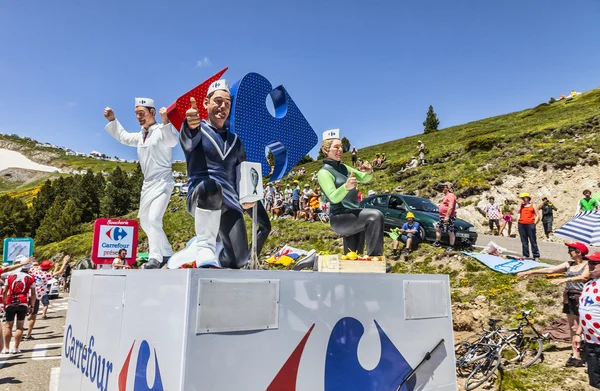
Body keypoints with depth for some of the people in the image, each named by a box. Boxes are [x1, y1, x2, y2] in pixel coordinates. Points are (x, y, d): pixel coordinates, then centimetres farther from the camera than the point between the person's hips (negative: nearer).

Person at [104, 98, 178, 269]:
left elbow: (173, 140, -33)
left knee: (154, 219, -22)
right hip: (148, 183, 10)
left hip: (162, 183, -10)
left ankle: (155, 258, -15)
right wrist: (112, 119, 21)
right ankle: (166, 253, 23)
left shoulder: (161, 131, -12)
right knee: (145, 221, 14)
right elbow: (123, 137, 30)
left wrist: (165, 121, -49)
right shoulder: (141, 136, 14)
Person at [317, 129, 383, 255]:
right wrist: (346, 187, -41)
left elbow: (364, 179, 18)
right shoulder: (324, 172, -8)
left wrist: (368, 172, -6)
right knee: (375, 216, -29)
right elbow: (333, 197, -21)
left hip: (353, 215, 8)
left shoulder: (343, 167, 15)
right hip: (340, 217, -8)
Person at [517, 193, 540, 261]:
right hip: (521, 224, 4)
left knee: (533, 241, -4)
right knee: (524, 241, 8)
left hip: (530, 224, -4)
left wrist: (534, 223, -6)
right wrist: (521, 205, 1)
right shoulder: (521, 205, 17)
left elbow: (537, 216, 5)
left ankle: (536, 256, -1)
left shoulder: (533, 205, 9)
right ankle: (525, 255, 14)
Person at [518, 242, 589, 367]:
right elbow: (550, 270, 9)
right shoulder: (569, 264, 11)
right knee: (572, 327, 7)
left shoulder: (588, 264, -6)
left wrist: (565, 279, -37)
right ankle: (576, 355, 12)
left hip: (582, 299, -6)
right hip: (569, 299, 6)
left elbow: (584, 277, -25)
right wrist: (530, 272, 4)